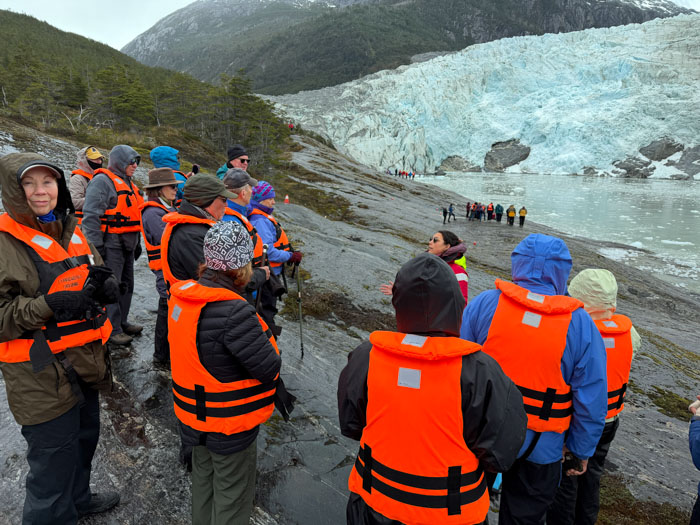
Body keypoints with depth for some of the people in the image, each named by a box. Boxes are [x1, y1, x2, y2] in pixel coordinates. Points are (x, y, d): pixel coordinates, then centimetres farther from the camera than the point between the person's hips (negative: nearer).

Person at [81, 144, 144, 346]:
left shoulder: (127, 183, 19)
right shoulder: (102, 181, -11)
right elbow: (91, 215, -18)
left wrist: (137, 242, 25)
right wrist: (96, 246, -21)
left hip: (127, 244, 10)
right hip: (111, 244, -10)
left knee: (126, 284, 15)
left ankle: (122, 322, 28)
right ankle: (112, 330, 2)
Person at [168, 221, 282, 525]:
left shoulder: (184, 296, -7)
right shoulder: (234, 312, -32)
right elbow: (270, 369, -27)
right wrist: (266, 338, -7)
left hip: (195, 415, 8)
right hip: (231, 424, -7)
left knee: (203, 481, 28)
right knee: (232, 498, 15)